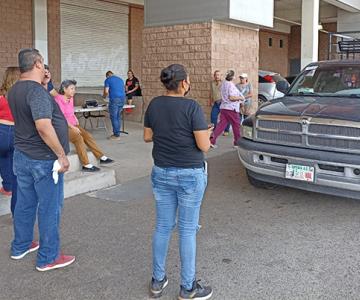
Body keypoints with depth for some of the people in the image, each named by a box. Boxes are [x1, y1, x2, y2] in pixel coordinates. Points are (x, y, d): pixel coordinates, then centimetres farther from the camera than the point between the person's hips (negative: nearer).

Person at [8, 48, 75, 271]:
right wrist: (61, 155, -24)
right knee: (49, 208, 2)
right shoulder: (36, 91, -21)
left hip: (22, 155, 9)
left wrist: (43, 84, 14)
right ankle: (48, 258, 12)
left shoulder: (15, 90, 9)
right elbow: (43, 126, -31)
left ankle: (20, 246, 35)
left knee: (25, 204, 20)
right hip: (43, 159, -9)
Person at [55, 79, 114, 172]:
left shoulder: (70, 98, 12)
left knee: (87, 135, -10)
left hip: (73, 125, 8)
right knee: (79, 138, -27)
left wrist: (77, 124, 3)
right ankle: (86, 165, -26)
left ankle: (101, 157, -8)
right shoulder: (58, 99, -14)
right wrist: (72, 127, -22)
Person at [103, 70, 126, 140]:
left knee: (113, 117, -1)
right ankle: (117, 133, 18)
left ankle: (116, 135, -1)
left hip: (114, 99, -6)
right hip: (122, 98, 6)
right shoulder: (120, 79, 21)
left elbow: (106, 91, -6)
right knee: (118, 116, 15)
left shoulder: (108, 80, 2)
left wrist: (104, 96, 15)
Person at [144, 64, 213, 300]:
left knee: (163, 227, 15)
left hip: (161, 173, 5)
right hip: (190, 175, -5)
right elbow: (204, 146, -15)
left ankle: (158, 281, 27)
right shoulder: (192, 107, -16)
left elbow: (147, 137, 10)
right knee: (187, 230, 5)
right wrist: (206, 134, 5)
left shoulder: (154, 105, 1)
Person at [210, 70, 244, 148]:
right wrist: (240, 98, -9)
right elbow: (231, 97, -22)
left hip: (223, 107, 7)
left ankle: (212, 140, -7)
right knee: (236, 125, 7)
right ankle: (237, 142, 16)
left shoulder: (223, 84, 12)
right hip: (231, 108, -7)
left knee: (221, 124, 5)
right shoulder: (231, 85, -15)